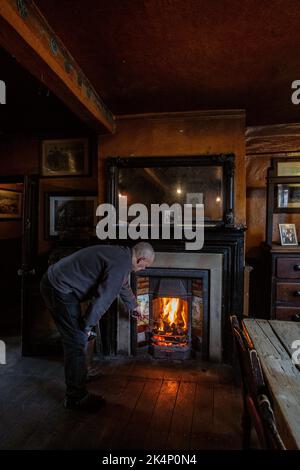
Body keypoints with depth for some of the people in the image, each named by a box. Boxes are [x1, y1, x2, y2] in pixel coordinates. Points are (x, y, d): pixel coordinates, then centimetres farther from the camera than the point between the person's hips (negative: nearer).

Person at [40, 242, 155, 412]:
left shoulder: (120, 255, 13)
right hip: (60, 289, -10)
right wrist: (87, 326, -9)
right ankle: (76, 398, 13)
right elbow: (103, 298, -22)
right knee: (78, 343, -1)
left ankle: (79, 372, 43)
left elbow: (123, 285, 31)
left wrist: (134, 306, 45)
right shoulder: (121, 264, -19)